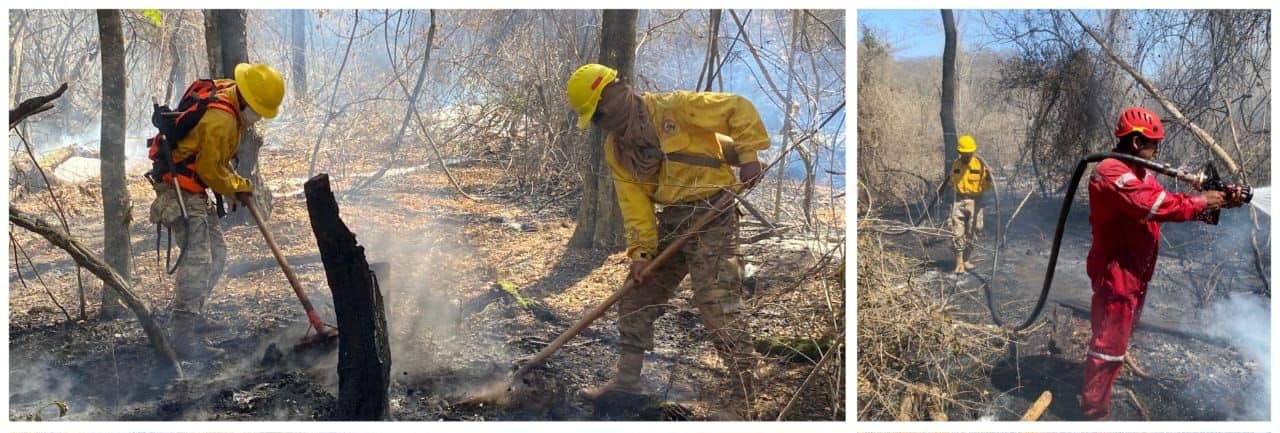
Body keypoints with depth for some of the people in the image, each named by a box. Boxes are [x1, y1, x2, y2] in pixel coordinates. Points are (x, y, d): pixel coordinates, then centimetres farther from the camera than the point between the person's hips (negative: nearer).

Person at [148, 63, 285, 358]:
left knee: (216, 254, 11)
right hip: (180, 190, -11)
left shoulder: (225, 93, 8)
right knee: (197, 258, -16)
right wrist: (237, 187, -4)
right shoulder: (220, 120, -24)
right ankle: (182, 337, -17)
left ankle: (183, 326, 13)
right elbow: (210, 169, -19)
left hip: (194, 192, 11)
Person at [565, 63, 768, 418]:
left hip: (711, 214, -8)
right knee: (636, 297, 11)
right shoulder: (616, 150, 7)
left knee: (718, 305, -13)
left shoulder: (674, 108, -13)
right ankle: (628, 378, 26)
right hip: (671, 220, 8)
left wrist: (748, 155, -18)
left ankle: (743, 394, -4)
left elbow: (739, 109, -12)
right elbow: (635, 203, 4)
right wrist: (640, 251, -5)